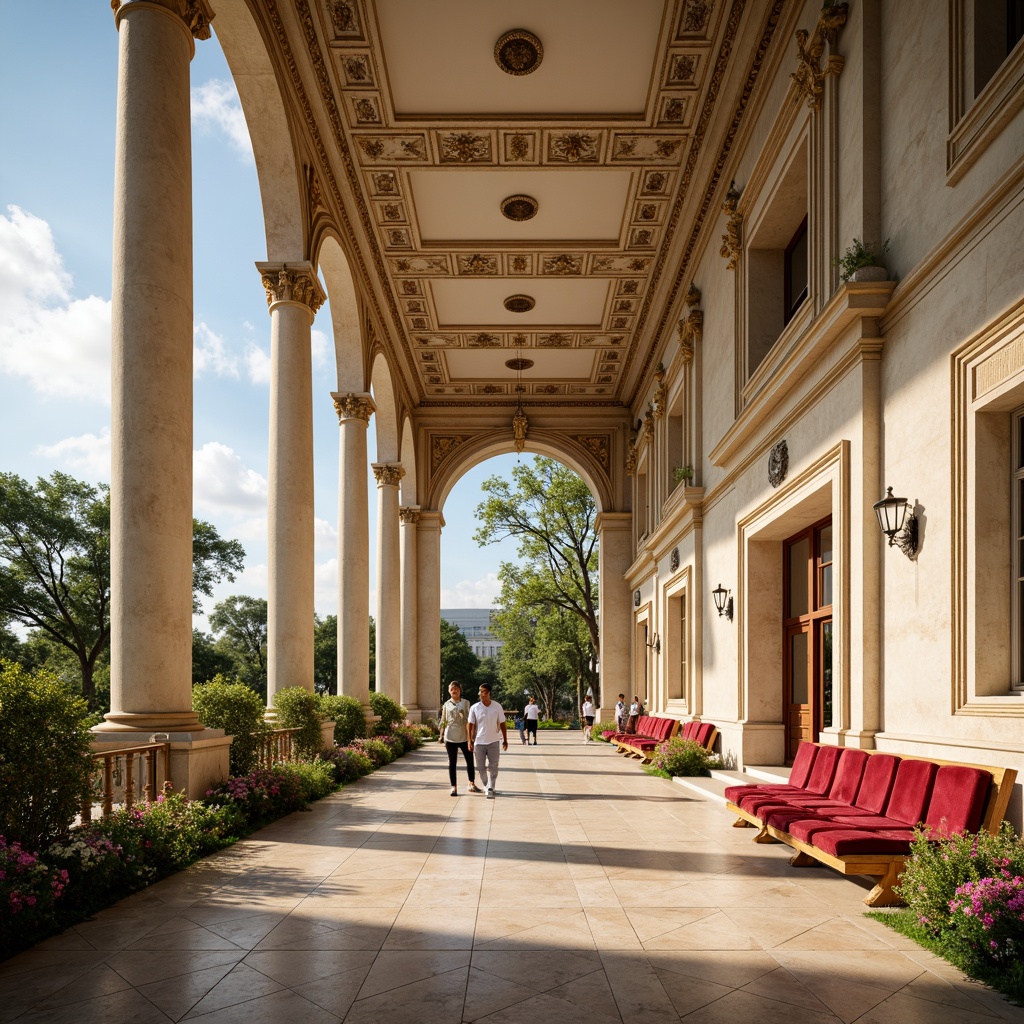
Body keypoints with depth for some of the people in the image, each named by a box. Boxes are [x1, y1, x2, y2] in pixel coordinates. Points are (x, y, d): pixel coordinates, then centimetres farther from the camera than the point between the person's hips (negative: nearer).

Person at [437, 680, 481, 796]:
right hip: (450, 737, 0)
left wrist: (470, 736, -2)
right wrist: (441, 735, 6)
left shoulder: (465, 702, 4)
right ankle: (454, 787, 8)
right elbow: (443, 721, 11)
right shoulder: (447, 704, 6)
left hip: (464, 736, 0)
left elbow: (469, 719, 4)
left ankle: (472, 784, 18)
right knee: (452, 763, 3)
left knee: (470, 761, 4)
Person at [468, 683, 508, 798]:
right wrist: (470, 741, -6)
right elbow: (471, 725, -1)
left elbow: (502, 724, 2)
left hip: (493, 741, -1)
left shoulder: (497, 707, -5)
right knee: (481, 767, 8)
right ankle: (486, 786, 26)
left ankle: (491, 789, 2)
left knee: (493, 767, -4)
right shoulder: (474, 708, -6)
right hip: (479, 742, 1)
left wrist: (505, 740, 2)